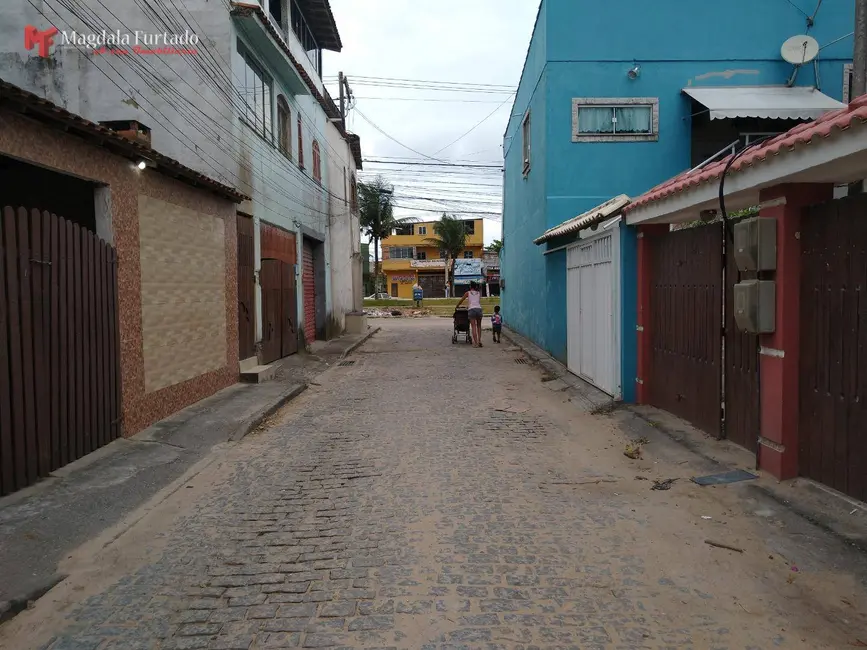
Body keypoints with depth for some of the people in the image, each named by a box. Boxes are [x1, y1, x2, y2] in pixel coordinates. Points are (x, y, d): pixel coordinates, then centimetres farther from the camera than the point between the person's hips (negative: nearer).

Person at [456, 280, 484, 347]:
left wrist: (456, 306, 35)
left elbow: (461, 301, 18)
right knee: (479, 326, 16)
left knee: (473, 326, -3)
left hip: (471, 310, -2)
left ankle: (475, 343, -9)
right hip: (479, 309, 2)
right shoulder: (479, 293, 20)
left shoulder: (468, 293, 13)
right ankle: (479, 340, 5)